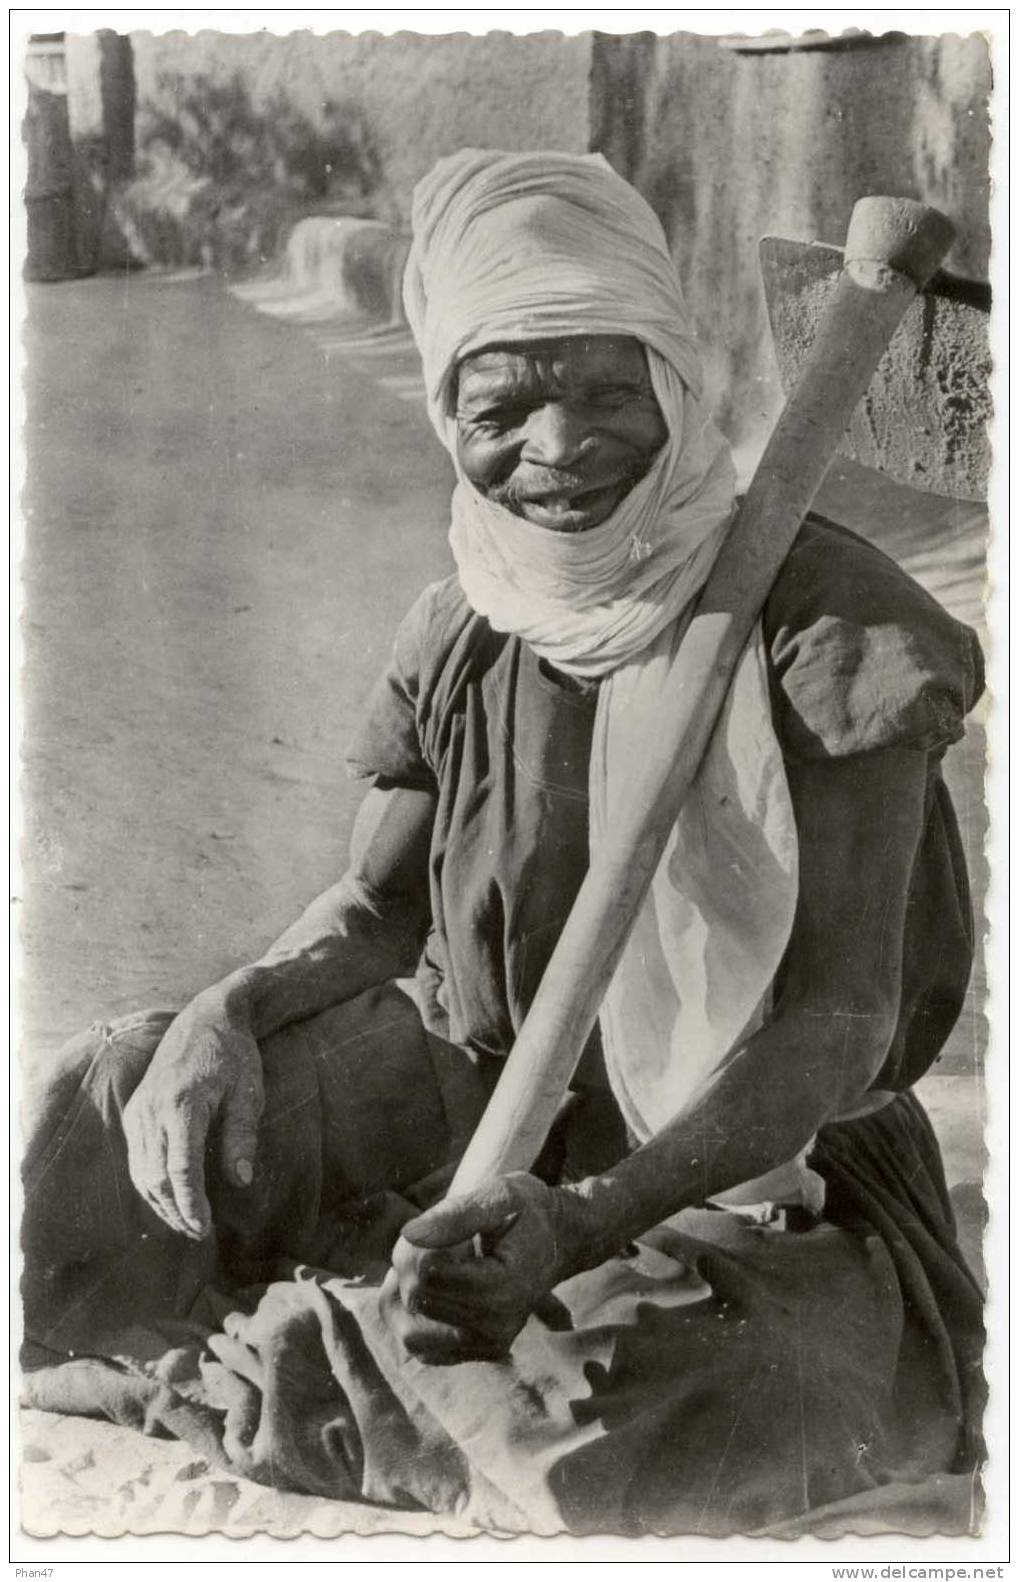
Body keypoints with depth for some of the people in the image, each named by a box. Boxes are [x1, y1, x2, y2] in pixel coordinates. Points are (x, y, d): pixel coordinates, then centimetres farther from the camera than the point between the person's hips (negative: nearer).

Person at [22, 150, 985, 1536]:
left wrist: (586, 1226, -37)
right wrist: (231, 1012, -16)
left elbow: (838, 1018, -23)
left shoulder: (822, 623, -19)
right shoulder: (462, 637, -3)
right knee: (110, 1110, -11)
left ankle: (233, 1376, -8)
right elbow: (375, 908, 8)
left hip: (756, 1149, -3)